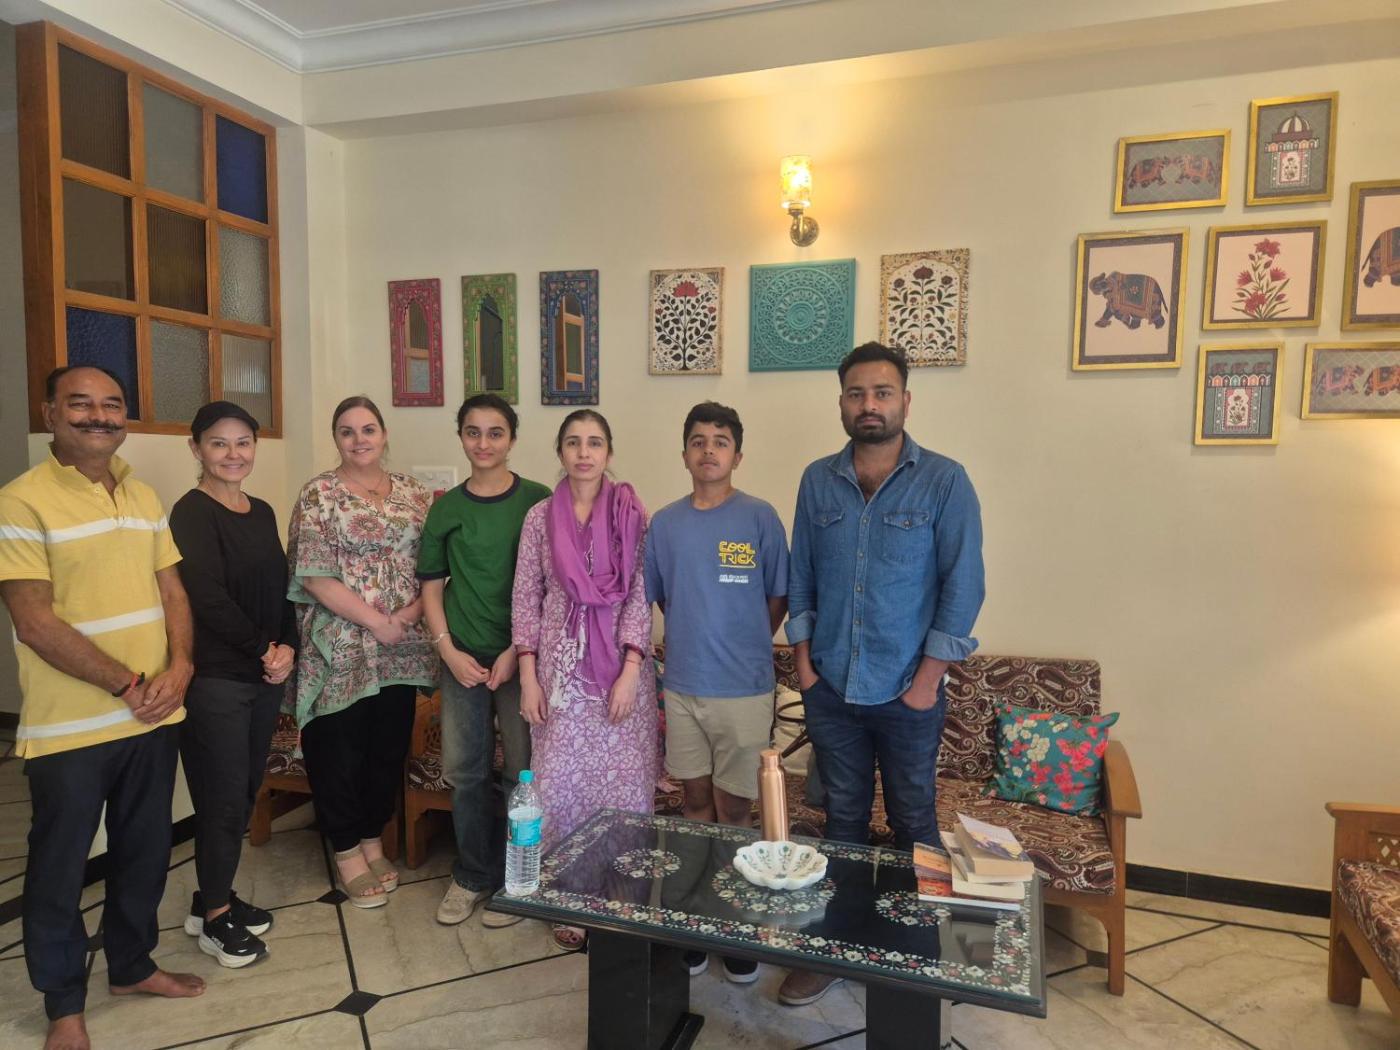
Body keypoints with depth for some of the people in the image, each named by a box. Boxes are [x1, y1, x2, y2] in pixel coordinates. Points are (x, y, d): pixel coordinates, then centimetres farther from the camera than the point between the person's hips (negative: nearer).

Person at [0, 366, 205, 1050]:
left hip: (154, 716, 6)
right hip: (68, 728, -6)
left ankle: (131, 963, 40)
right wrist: (128, 685, -16)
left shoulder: (143, 497, 9)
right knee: (60, 867, 12)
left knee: (145, 853, 19)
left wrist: (178, 668, -7)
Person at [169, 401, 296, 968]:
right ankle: (215, 917, 20)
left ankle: (216, 897, 32)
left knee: (245, 791, 15)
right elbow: (208, 598, -19)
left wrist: (287, 647, -3)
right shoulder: (192, 513, -11)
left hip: (266, 673, 7)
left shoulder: (262, 512, 11)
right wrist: (264, 649, -11)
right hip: (215, 677, -7)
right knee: (224, 798, 2)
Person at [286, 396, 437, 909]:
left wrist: (415, 608, -11)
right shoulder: (319, 495, -5)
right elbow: (313, 576, -12)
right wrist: (377, 621, -15)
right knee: (339, 748, 6)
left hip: (402, 647, 4)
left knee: (390, 745, 13)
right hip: (340, 649, -4)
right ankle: (347, 852, 25)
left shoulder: (412, 492, 8)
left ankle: (373, 839, 32)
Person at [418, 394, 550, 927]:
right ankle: (472, 875, 31)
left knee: (524, 770, 5)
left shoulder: (537, 500, -4)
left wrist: (518, 651, -11)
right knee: (464, 771, 11)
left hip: (521, 655, -3)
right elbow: (431, 586, 9)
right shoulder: (446, 508, 4)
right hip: (462, 658, 3)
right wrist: (449, 650, -3)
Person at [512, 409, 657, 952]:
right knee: (559, 780, 6)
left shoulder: (631, 513, -2)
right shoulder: (540, 516, 3)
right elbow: (525, 598, 3)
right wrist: (528, 676, -2)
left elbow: (641, 596, -5)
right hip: (560, 664, 1)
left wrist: (630, 671, -12)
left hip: (620, 664, -1)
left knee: (622, 781, 4)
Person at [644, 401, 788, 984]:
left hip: (742, 688, -3)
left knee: (734, 809, 7)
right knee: (696, 800, 15)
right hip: (682, 684, 3)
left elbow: (778, 600, -1)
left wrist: (741, 646, 4)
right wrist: (698, 637, 8)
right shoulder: (664, 523, 3)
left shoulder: (759, 518, -7)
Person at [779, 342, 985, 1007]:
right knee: (842, 819, 16)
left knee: (913, 822, 12)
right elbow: (799, 578, 8)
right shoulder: (818, 482, 2)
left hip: (907, 692, -3)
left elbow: (963, 586, -9)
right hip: (830, 688, 3)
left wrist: (928, 678, -11)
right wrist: (803, 660, 3)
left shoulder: (944, 482, -8)